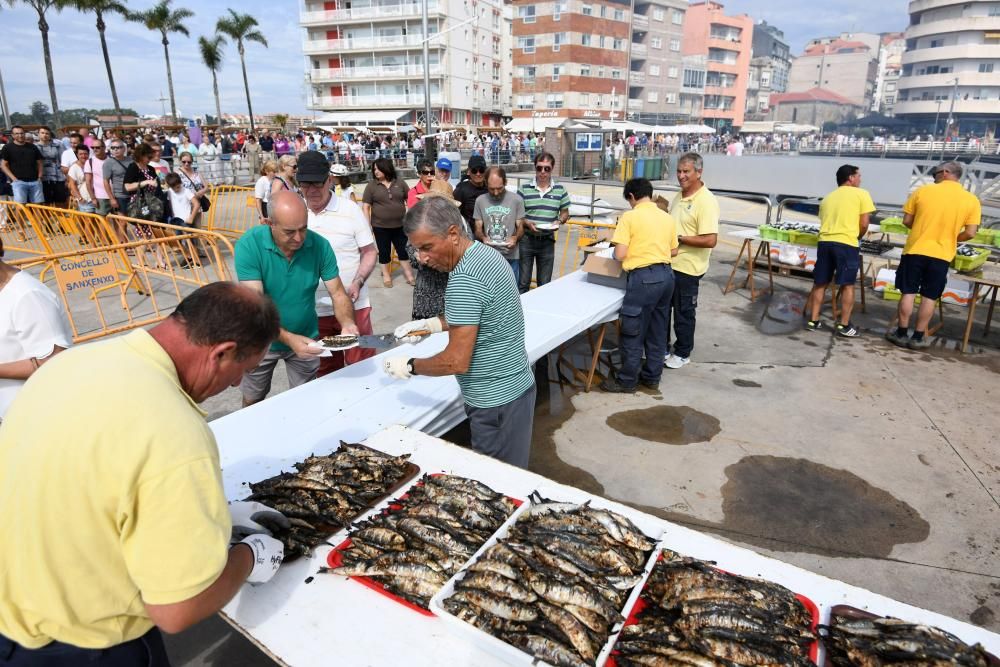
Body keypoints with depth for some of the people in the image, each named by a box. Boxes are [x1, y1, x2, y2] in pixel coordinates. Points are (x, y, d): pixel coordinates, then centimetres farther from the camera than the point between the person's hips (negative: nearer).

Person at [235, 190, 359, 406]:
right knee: (252, 401, 21)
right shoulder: (248, 245, -24)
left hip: (306, 339, 1)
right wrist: (288, 338, -41)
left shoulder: (320, 245, -16)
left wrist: (347, 322, -32)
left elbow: (337, 293, -11)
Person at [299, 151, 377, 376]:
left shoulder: (350, 210, -4)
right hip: (314, 309, 2)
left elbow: (369, 252, -1)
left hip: (353, 305, -2)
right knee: (326, 371, 14)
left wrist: (357, 283, -15)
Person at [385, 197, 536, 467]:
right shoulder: (486, 254, 5)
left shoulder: (464, 280, -25)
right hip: (514, 385, 9)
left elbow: (456, 362, -23)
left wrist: (409, 366, -8)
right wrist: (429, 324, 12)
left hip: (497, 400, -9)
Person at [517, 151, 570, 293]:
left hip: (547, 240, 2)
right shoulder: (524, 189, -4)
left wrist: (559, 221, -11)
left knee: (545, 283, 12)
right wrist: (527, 223, -20)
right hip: (526, 239, -2)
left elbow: (565, 212, 10)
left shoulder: (560, 190, 2)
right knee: (523, 282, 6)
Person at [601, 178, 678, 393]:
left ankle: (626, 381, 13)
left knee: (633, 331, 3)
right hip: (666, 274, 7)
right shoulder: (667, 218, 11)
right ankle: (652, 376, 28)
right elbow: (673, 251, 19)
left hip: (644, 277, -7)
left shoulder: (629, 217, -8)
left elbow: (620, 255, -12)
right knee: (657, 330, 16)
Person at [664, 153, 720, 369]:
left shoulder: (706, 201, -18)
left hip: (687, 268, -8)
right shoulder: (679, 196, 8)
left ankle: (682, 353, 24)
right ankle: (662, 348, 33)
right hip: (668, 263, 8)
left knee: (683, 313, 7)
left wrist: (679, 238, -21)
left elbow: (710, 240, -25)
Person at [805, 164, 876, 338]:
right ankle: (844, 325, 6)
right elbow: (863, 224, 2)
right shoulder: (861, 194, 7)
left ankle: (813, 321, 15)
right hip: (846, 244, -5)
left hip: (825, 242, 5)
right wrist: (856, 237, 19)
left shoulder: (827, 197, 24)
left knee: (820, 284, 12)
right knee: (847, 285, 3)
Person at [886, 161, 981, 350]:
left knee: (908, 293, 7)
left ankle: (901, 334, 12)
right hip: (941, 255, 1)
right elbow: (970, 233, -4)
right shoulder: (971, 200, -1)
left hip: (915, 250, -1)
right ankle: (918, 337, 13)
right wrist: (951, 239, 15)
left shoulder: (922, 191, -3)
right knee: (929, 298, 8)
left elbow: (907, 221, 1)